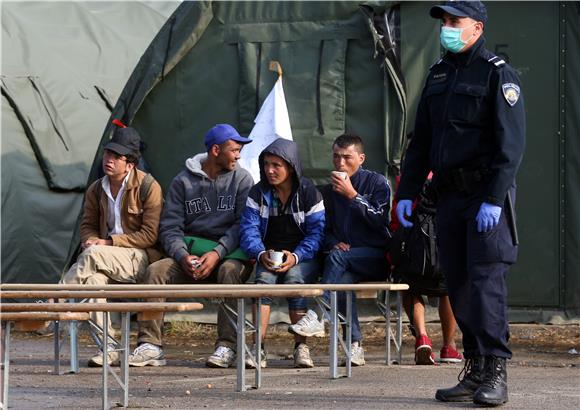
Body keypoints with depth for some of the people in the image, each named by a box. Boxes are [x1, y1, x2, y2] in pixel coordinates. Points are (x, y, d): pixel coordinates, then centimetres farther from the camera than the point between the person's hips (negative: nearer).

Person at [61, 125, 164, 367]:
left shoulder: (148, 187, -5)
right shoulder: (96, 190, 13)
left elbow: (150, 235, -9)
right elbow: (87, 225, 21)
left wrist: (109, 242, -15)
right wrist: (91, 240, -6)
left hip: (140, 257, -5)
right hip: (108, 260, 5)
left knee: (92, 255, -33)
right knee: (94, 278, -32)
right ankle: (108, 349, -34)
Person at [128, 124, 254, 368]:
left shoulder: (241, 179, 5)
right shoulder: (183, 182, 8)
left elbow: (243, 225, -6)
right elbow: (170, 227, 1)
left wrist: (217, 254, -21)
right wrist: (183, 256, -18)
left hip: (229, 254, -2)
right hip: (190, 254, 2)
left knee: (230, 271, -36)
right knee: (155, 271, -22)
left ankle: (227, 346, -36)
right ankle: (150, 346, -22)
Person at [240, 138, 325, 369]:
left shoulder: (308, 193, -2)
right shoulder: (258, 193, 5)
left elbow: (316, 232, -7)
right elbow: (249, 230, -2)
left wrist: (295, 257, -23)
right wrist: (261, 254, -22)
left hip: (303, 258, -2)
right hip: (269, 258, 2)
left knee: (294, 278, -33)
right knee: (263, 279, -30)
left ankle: (301, 347, -30)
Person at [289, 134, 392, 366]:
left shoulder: (376, 182, 3)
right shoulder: (329, 192, 17)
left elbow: (380, 221, -9)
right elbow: (326, 230, 22)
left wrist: (352, 195, -15)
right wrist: (334, 243, -1)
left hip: (377, 258, -3)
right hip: (346, 262, 3)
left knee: (337, 258, -33)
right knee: (343, 279, -33)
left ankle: (317, 316, -37)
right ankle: (354, 345, -34)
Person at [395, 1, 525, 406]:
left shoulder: (498, 74, -6)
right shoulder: (438, 75, 16)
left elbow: (511, 143, -14)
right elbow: (421, 141, 20)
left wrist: (494, 199, -21)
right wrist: (407, 193, 12)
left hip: (488, 196, -7)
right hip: (450, 196, 7)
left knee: (486, 281, -12)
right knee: (459, 285, 5)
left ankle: (495, 375, -11)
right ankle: (475, 372, 10)